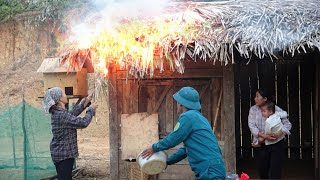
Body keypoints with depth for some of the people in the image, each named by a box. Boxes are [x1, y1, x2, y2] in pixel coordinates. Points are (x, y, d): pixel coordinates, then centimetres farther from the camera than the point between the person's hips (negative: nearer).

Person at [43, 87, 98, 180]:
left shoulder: (57, 112, 5)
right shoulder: (62, 115, -23)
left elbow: (72, 113, 18)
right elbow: (83, 123, -19)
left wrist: (86, 101, 16)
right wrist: (91, 109, -4)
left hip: (60, 153, 10)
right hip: (64, 154, -10)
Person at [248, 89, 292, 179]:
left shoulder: (276, 109, -5)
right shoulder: (253, 110, 0)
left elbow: (287, 124, -6)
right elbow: (251, 126, -11)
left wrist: (280, 133, -27)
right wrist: (263, 135, -27)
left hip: (276, 144, -2)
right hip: (260, 145, 2)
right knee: (262, 172, 11)